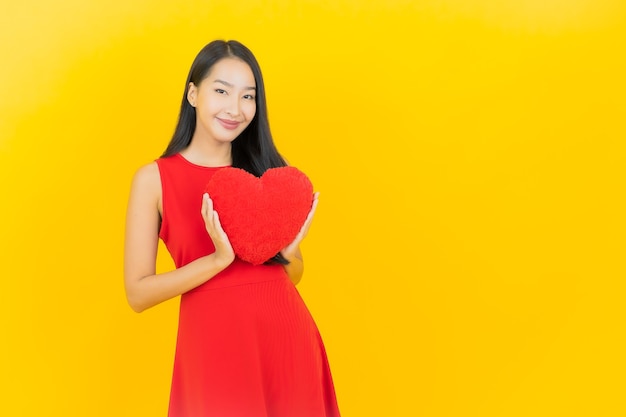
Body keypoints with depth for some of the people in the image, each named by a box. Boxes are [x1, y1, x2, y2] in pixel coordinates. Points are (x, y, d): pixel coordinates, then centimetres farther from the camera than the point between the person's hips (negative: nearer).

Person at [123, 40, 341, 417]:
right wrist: (219, 259, -17)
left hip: (288, 336, 3)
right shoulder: (155, 178, -2)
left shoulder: (268, 170, 7)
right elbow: (138, 293, -6)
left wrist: (289, 249, -8)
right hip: (214, 341, -3)